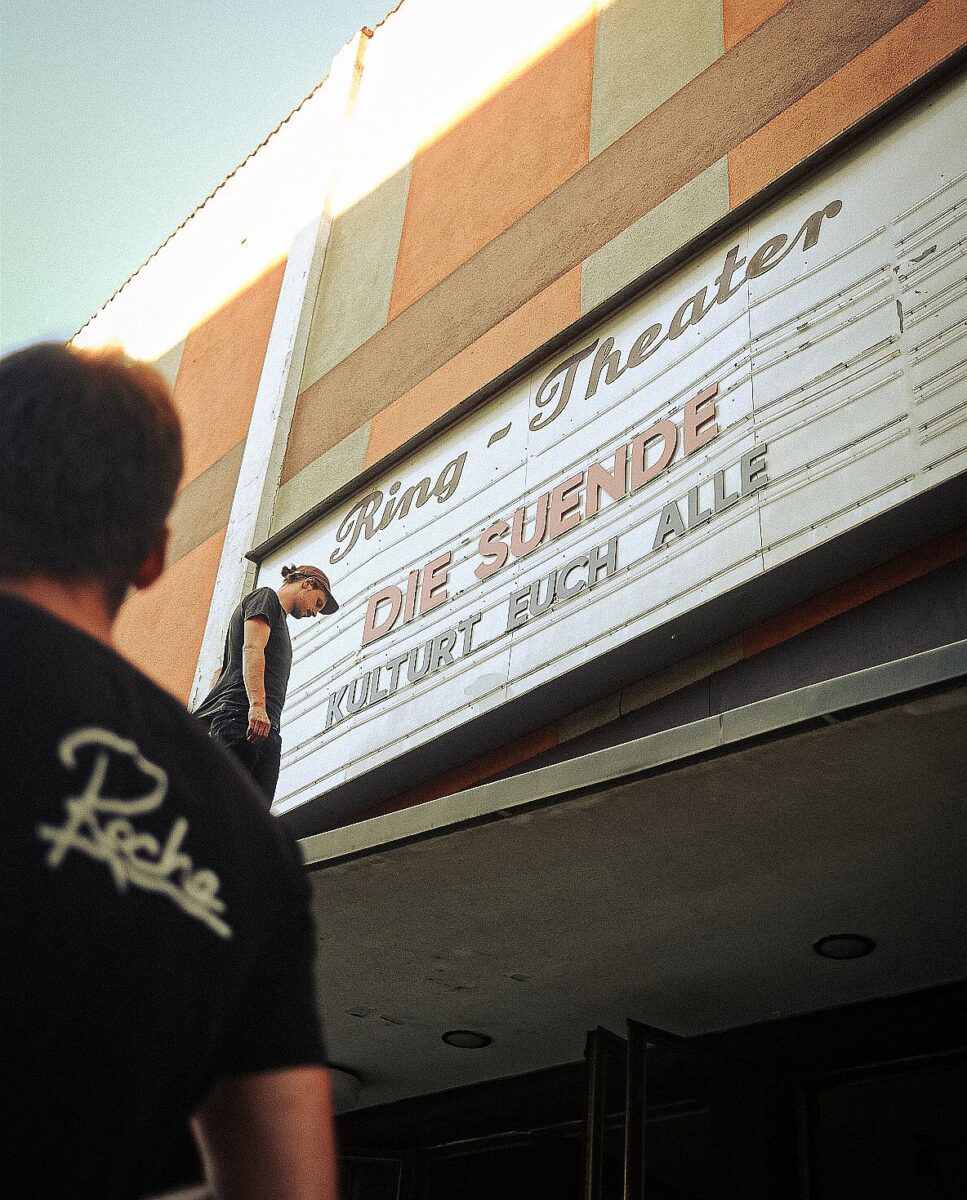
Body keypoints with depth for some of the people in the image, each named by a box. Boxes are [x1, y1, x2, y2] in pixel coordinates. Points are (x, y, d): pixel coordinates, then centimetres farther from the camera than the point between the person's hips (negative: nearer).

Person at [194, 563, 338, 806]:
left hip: (267, 728, 9)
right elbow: (252, 648, -9)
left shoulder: (278, 619, 35)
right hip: (241, 716, -9)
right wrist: (257, 705, -21)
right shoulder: (265, 597, 9)